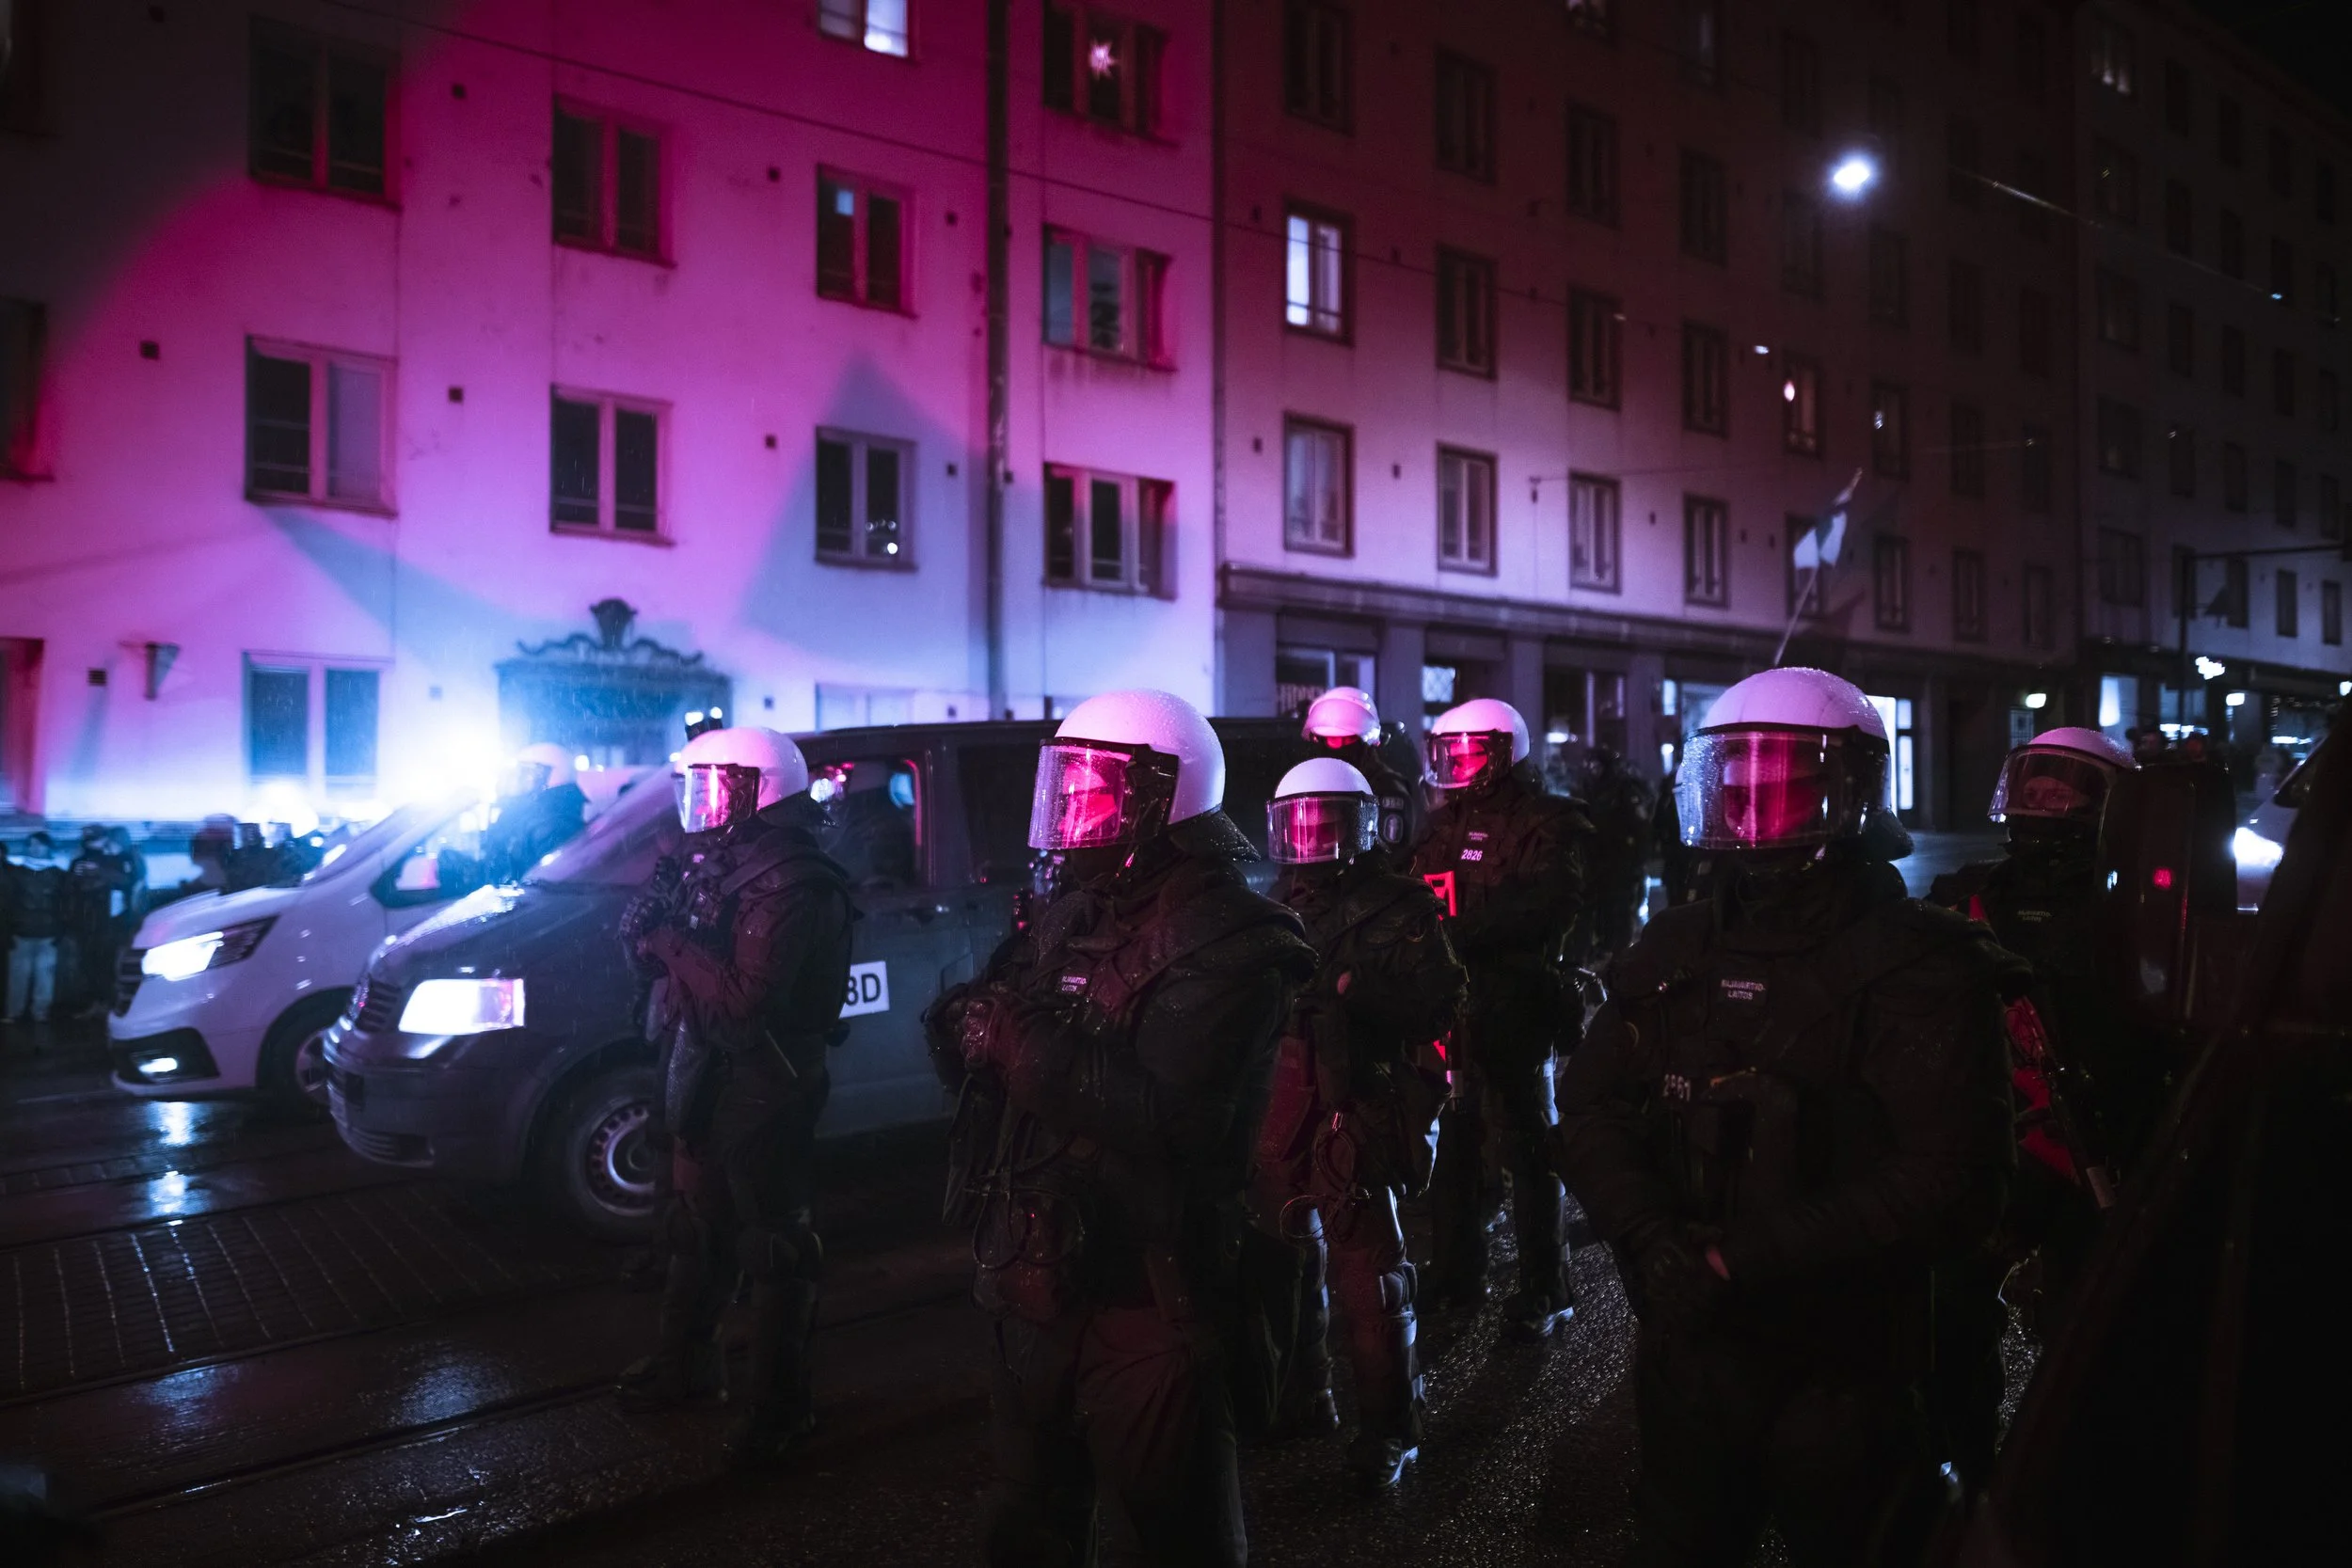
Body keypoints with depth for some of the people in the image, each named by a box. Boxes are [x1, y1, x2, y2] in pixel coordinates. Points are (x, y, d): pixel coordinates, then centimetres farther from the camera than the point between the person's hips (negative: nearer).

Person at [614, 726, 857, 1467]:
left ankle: (776, 1403, 19)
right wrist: (654, 925, -10)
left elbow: (744, 1002, -29)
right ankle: (682, 1360, 42)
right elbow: (647, 948, 11)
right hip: (703, 1080, 9)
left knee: (773, 1249, 5)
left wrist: (669, 941, -22)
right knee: (696, 1234, 24)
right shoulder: (716, 863, 7)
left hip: (761, 1093, -9)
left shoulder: (788, 885, -22)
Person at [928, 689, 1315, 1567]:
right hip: (1036, 1287, 8)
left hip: (1145, 1306, -7)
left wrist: (1022, 1039, -26)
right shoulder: (1067, 914, 8)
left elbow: (1170, 1121, -28)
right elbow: (981, 1050, 8)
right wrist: (973, 1028, -14)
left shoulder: (1220, 939, -17)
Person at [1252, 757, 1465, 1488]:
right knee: (1291, 1250, 18)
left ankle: (1389, 1427, 9)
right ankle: (1300, 1387, 37)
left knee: (1368, 1270, -6)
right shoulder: (1279, 907, 13)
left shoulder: (1398, 907, -5)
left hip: (1361, 1112, -6)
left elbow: (1437, 1003, -15)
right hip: (1283, 1109, 6)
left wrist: (1351, 986, -24)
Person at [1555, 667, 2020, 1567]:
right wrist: (1653, 1242, -15)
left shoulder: (1917, 969, -13)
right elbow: (1590, 1108, 2)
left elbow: (1948, 1183, -21)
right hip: (1687, 1351, 5)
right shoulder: (1677, 952, 3)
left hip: (1841, 1372, -4)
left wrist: (1741, 1263, -23)